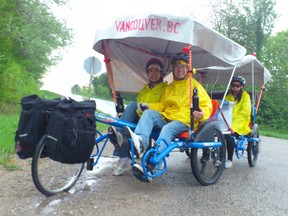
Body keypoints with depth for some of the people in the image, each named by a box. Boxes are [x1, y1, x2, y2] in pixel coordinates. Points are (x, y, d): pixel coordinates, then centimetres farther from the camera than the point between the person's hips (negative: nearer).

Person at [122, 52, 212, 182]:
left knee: (167, 129, -35)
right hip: (166, 118, 6)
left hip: (184, 121, -5)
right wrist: (148, 105, 1)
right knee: (148, 113, -20)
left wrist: (202, 114, -21)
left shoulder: (194, 85, 8)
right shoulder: (168, 88, 25)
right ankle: (140, 142, -47)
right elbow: (162, 105, 20)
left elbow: (206, 105, 2)